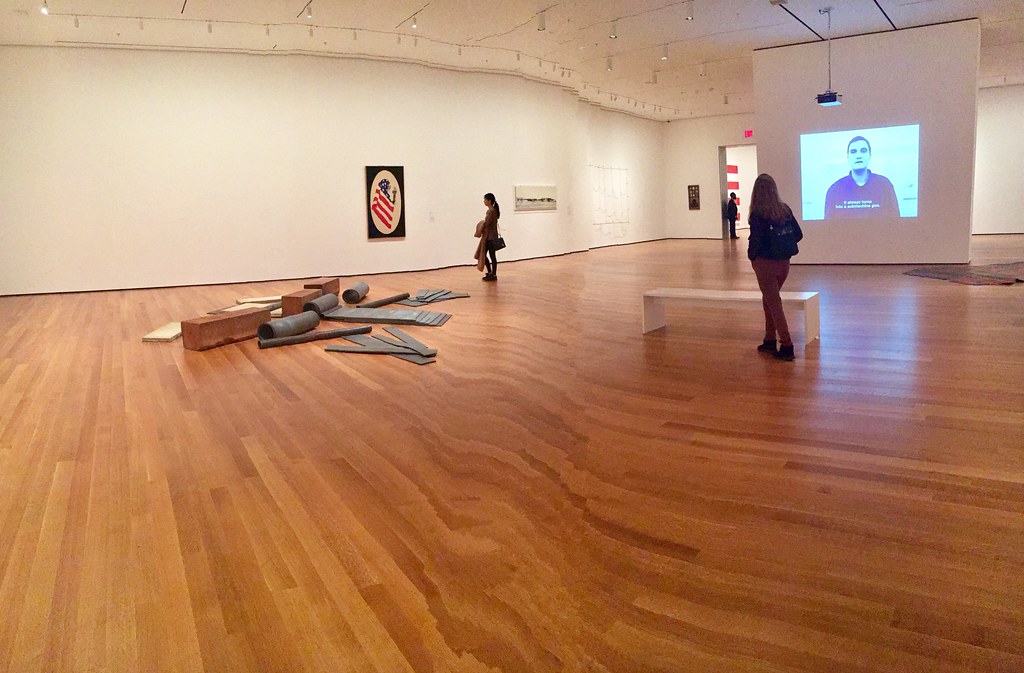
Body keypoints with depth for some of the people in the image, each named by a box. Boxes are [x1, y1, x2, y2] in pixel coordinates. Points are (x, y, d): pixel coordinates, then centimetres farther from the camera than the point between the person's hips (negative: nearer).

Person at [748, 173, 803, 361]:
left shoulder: (757, 213, -16)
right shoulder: (785, 209, 2)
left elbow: (756, 240, -18)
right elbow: (798, 234, 5)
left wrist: (752, 256, 0)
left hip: (765, 263, -6)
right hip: (783, 262, 6)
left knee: (774, 304, 1)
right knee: (768, 300, 21)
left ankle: (787, 347, 0)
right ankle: (770, 342, 27)